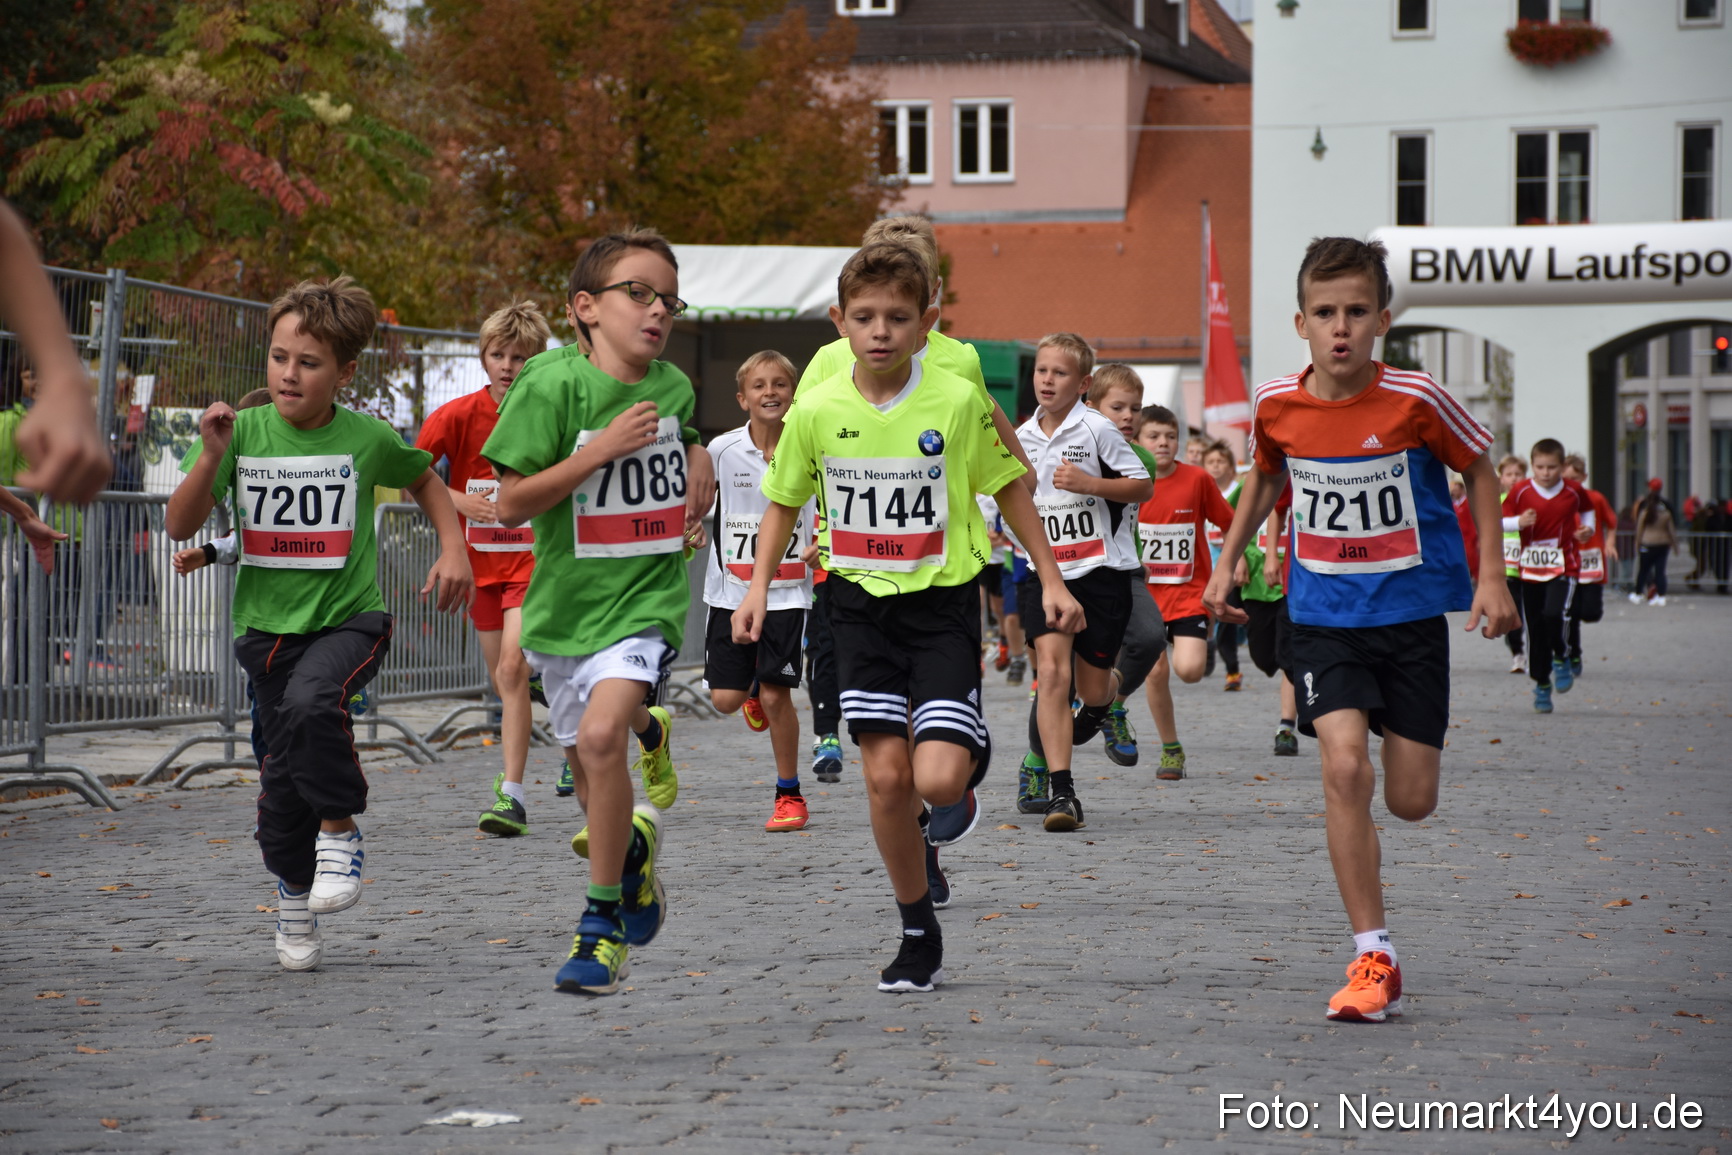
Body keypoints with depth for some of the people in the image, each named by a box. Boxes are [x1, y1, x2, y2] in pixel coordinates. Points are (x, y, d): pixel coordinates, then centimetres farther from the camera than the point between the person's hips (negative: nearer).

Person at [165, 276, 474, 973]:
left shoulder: (367, 438, -5)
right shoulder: (244, 432, -4)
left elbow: (424, 480, 16)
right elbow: (180, 526, -7)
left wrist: (453, 549, 4)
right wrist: (210, 457, -21)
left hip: (349, 619, -2)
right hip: (269, 626, 2)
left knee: (311, 702, -32)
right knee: (283, 774, 5)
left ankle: (339, 832, -12)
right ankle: (294, 895, 28)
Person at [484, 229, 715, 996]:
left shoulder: (674, 387, 1)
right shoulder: (552, 383, -12)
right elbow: (511, 504, -15)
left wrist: (696, 457, 7)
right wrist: (601, 448, -21)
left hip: (647, 596, 0)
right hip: (565, 601, 0)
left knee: (601, 734, -24)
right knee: (590, 779, 14)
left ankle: (603, 921, -13)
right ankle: (635, 845, 49)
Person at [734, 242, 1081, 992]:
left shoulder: (958, 401, -11)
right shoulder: (817, 410, -5)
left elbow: (1008, 488, 2)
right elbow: (784, 501, 10)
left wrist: (1051, 581, 3)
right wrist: (759, 587, -1)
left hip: (943, 600, -2)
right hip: (862, 601, 2)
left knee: (938, 779, -15)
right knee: (886, 777, -3)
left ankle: (968, 767, 24)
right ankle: (919, 938, 13)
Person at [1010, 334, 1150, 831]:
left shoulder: (1097, 429, -8)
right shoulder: (1021, 438, 7)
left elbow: (1143, 487, -8)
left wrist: (1089, 483, -20)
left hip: (1102, 571, -3)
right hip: (1044, 572, 3)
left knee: (1093, 688, 6)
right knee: (1051, 671, -18)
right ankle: (1060, 790, -19)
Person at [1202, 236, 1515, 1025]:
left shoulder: (1415, 400, -14)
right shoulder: (1275, 405, -7)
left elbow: (1478, 468, 2)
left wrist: (1491, 574, -2)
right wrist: (1227, 560, 14)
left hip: (1412, 611, -1)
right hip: (1323, 613, 1)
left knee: (1410, 801, 2)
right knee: (1344, 767, -19)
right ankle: (1374, 959, -11)